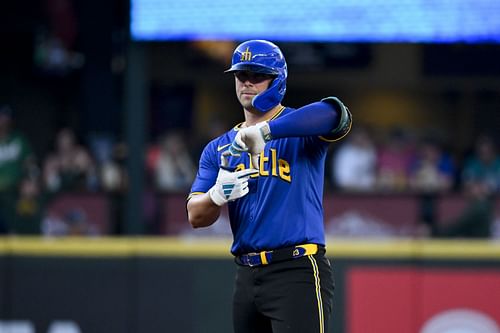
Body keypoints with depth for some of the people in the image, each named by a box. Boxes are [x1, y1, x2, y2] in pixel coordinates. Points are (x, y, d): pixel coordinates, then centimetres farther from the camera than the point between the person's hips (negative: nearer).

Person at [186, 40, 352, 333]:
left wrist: (264, 131, -34)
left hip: (298, 273, -6)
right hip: (247, 278, 6)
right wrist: (218, 195, -18)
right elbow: (196, 216, 7)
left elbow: (335, 114, -25)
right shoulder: (219, 149, 16)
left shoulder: (301, 129, 1)